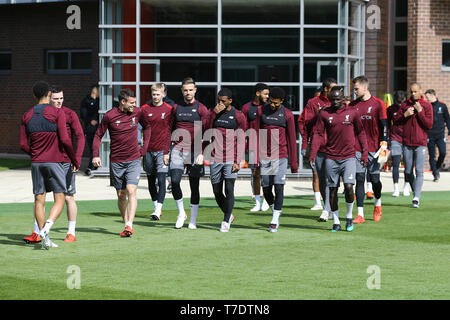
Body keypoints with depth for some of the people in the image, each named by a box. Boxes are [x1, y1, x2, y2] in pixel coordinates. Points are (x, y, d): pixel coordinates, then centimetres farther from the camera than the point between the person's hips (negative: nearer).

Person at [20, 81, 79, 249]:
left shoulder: (27, 116, 7)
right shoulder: (57, 113, -7)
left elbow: (23, 144, 4)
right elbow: (65, 140, -13)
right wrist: (75, 161, -2)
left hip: (36, 163, 4)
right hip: (55, 162, -4)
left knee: (39, 200, 6)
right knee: (59, 199, 1)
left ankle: (45, 240, 3)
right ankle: (46, 228, -21)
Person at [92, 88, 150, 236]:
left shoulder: (137, 113, -1)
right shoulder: (109, 116, -7)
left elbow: (147, 127, 18)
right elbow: (98, 136, 2)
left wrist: (144, 148, 12)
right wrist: (95, 155, -9)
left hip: (133, 160, 0)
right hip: (116, 162, 0)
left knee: (131, 191, -15)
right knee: (121, 195, 7)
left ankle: (129, 225, -20)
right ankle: (126, 224, 19)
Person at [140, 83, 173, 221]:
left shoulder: (169, 110, -1)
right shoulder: (144, 109, 6)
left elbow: (170, 132, -1)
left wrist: (166, 152, -7)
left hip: (162, 150, -3)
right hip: (148, 150, 3)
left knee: (161, 180, -11)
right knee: (151, 181, 9)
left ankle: (158, 211, -15)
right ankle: (156, 208, 22)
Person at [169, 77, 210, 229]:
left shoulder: (201, 108, 0)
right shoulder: (176, 108, 11)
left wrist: (201, 154, -12)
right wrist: (167, 151, 12)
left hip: (194, 152, -2)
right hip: (177, 149, 2)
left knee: (194, 185, 4)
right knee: (174, 181, -14)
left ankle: (193, 220, 13)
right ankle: (181, 213, 5)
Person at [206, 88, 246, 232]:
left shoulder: (238, 116, 0)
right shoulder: (212, 112, 7)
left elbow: (241, 140, 0)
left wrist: (237, 161, -7)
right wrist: (214, 113, -14)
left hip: (231, 159, -3)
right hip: (215, 159, 3)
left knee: (229, 190, -9)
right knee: (217, 192, 7)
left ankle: (226, 222, -1)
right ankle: (229, 215, 27)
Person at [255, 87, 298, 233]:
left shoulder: (287, 115, 1)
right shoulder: (261, 111, 5)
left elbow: (292, 139, 3)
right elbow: (257, 135, 6)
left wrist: (294, 162, 2)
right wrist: (255, 158, -1)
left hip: (280, 156, -2)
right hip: (264, 156, 2)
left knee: (279, 187, -10)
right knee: (266, 189, 5)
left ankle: (275, 221, -5)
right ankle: (275, 212, 28)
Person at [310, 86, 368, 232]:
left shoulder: (352, 112, 3)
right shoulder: (324, 114, 3)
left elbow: (360, 133, 9)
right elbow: (318, 134, 3)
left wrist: (364, 154, 6)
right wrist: (312, 154, -8)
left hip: (348, 157, -1)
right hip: (331, 158, 1)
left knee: (348, 186, -14)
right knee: (333, 189, 4)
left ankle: (349, 216, 7)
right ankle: (336, 222, 14)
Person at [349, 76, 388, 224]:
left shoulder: (378, 104, -1)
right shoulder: (353, 105, 9)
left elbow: (384, 125, -2)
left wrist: (383, 145, -10)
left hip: (373, 148, -3)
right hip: (357, 149, 3)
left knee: (375, 180, 2)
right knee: (359, 180, -2)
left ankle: (378, 204, 32)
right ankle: (360, 214, -2)